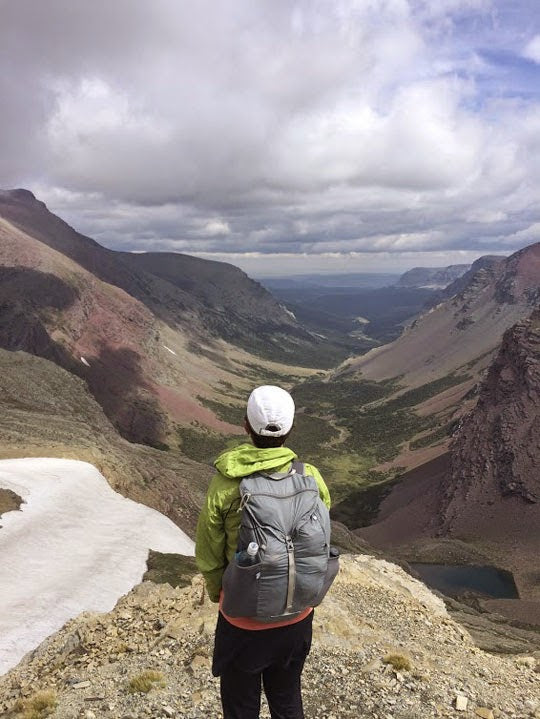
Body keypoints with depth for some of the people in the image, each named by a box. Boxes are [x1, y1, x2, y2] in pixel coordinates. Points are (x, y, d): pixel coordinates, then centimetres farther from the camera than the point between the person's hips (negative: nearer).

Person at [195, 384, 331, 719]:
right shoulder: (311, 478, -16)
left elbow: (209, 556, -9)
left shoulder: (225, 484, -22)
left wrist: (218, 593, 11)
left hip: (243, 619, -2)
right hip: (298, 616, 3)